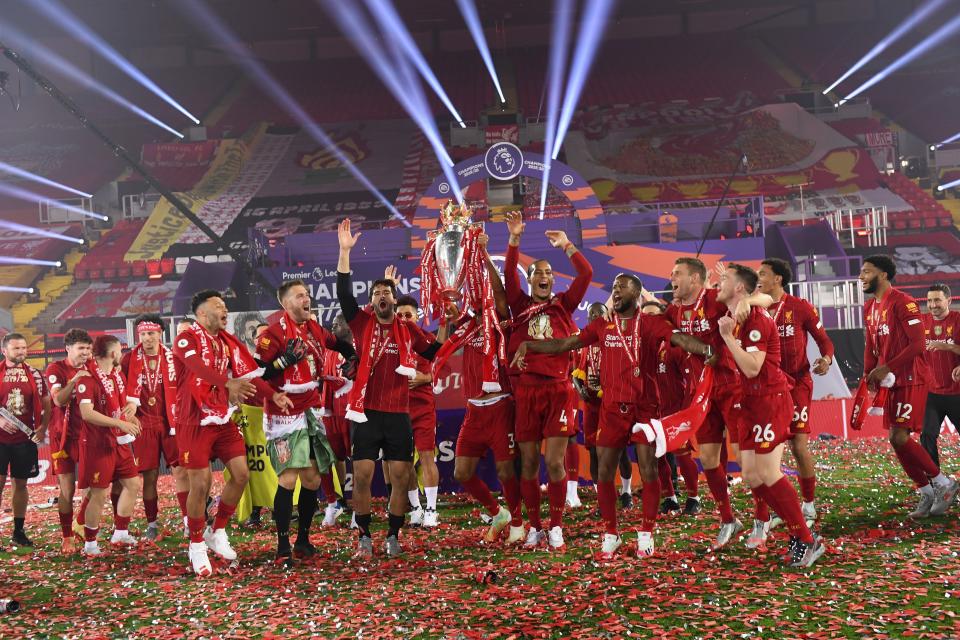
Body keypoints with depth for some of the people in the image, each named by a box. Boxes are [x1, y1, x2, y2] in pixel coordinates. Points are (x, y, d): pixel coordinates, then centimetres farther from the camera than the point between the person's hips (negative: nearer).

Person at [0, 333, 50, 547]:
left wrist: (43, 428, -1)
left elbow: (46, 404, 11)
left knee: (20, 484, 10)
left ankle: (18, 531, 18)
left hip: (25, 439, 2)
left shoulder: (34, 375, 5)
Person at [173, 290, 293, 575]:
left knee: (240, 474, 3)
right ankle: (196, 545, 14)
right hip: (196, 422, -7)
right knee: (200, 484, -4)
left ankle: (217, 531, 22)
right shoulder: (186, 339, -12)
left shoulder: (227, 341, 10)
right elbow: (199, 367, -32)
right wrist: (228, 382, -49)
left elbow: (247, 372, 4)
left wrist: (273, 395, -11)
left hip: (223, 419, 7)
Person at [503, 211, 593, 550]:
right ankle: (534, 526, 17)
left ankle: (556, 526, 10)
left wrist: (566, 244, 3)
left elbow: (586, 273, 2)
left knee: (555, 462, -4)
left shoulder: (563, 304, 11)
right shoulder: (520, 305, 11)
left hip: (558, 388, -1)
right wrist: (514, 239, -7)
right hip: (526, 389, 1)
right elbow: (508, 275, -1)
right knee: (529, 462, 5)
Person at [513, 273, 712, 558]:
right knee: (604, 471, 3)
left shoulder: (652, 323, -3)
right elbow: (566, 343, 8)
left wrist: (706, 348, -38)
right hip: (612, 408, 3)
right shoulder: (602, 325, 8)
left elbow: (679, 338, -18)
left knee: (648, 470, 0)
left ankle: (646, 534, 14)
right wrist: (528, 345, -1)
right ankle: (610, 534, 17)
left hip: (644, 407, -3)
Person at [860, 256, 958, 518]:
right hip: (890, 380, 9)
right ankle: (927, 492, 18)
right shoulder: (869, 307, 12)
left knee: (900, 437, -12)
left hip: (911, 378, -9)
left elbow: (917, 344, -19)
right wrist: (869, 374, 8)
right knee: (896, 439, 7)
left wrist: (886, 368, -20)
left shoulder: (902, 302, -15)